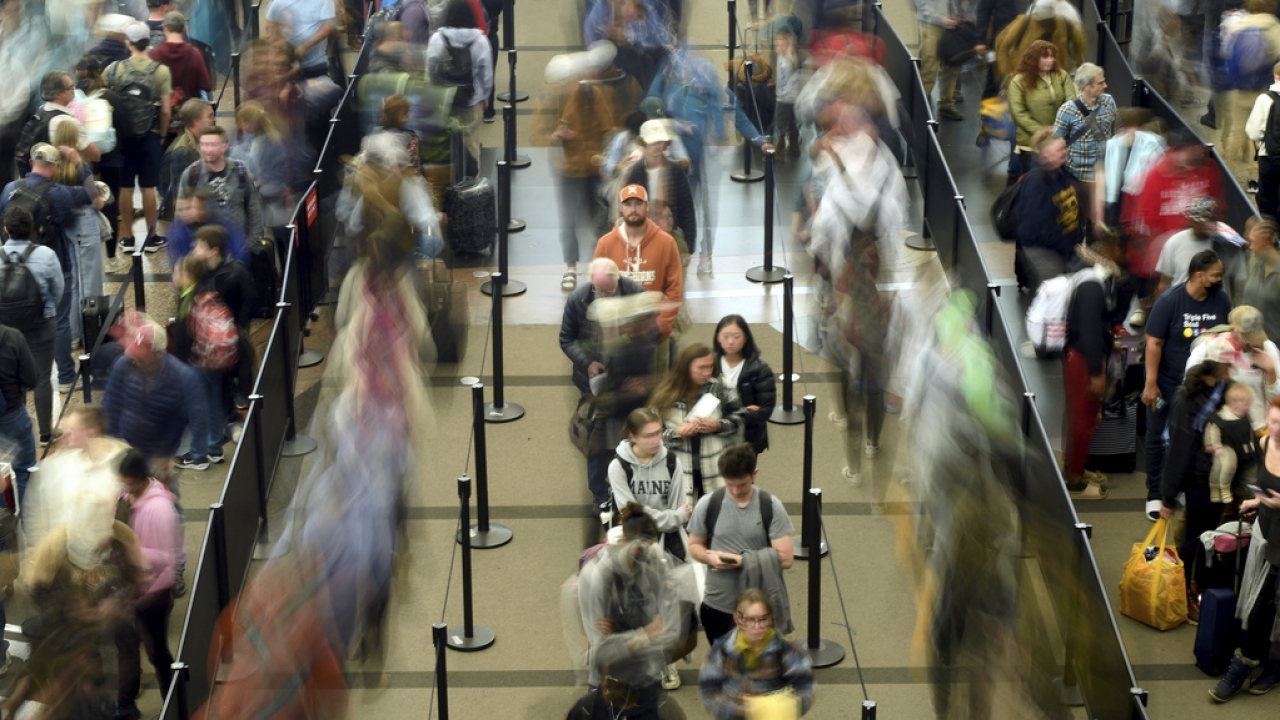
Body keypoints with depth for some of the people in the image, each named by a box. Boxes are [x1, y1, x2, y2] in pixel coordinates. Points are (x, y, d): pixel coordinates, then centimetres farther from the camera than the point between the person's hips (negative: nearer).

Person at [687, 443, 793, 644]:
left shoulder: (771, 506, -8)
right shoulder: (707, 505, -5)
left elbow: (785, 558, -10)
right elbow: (694, 545, 7)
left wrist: (740, 560, -18)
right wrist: (710, 557, -16)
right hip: (718, 606, 1)